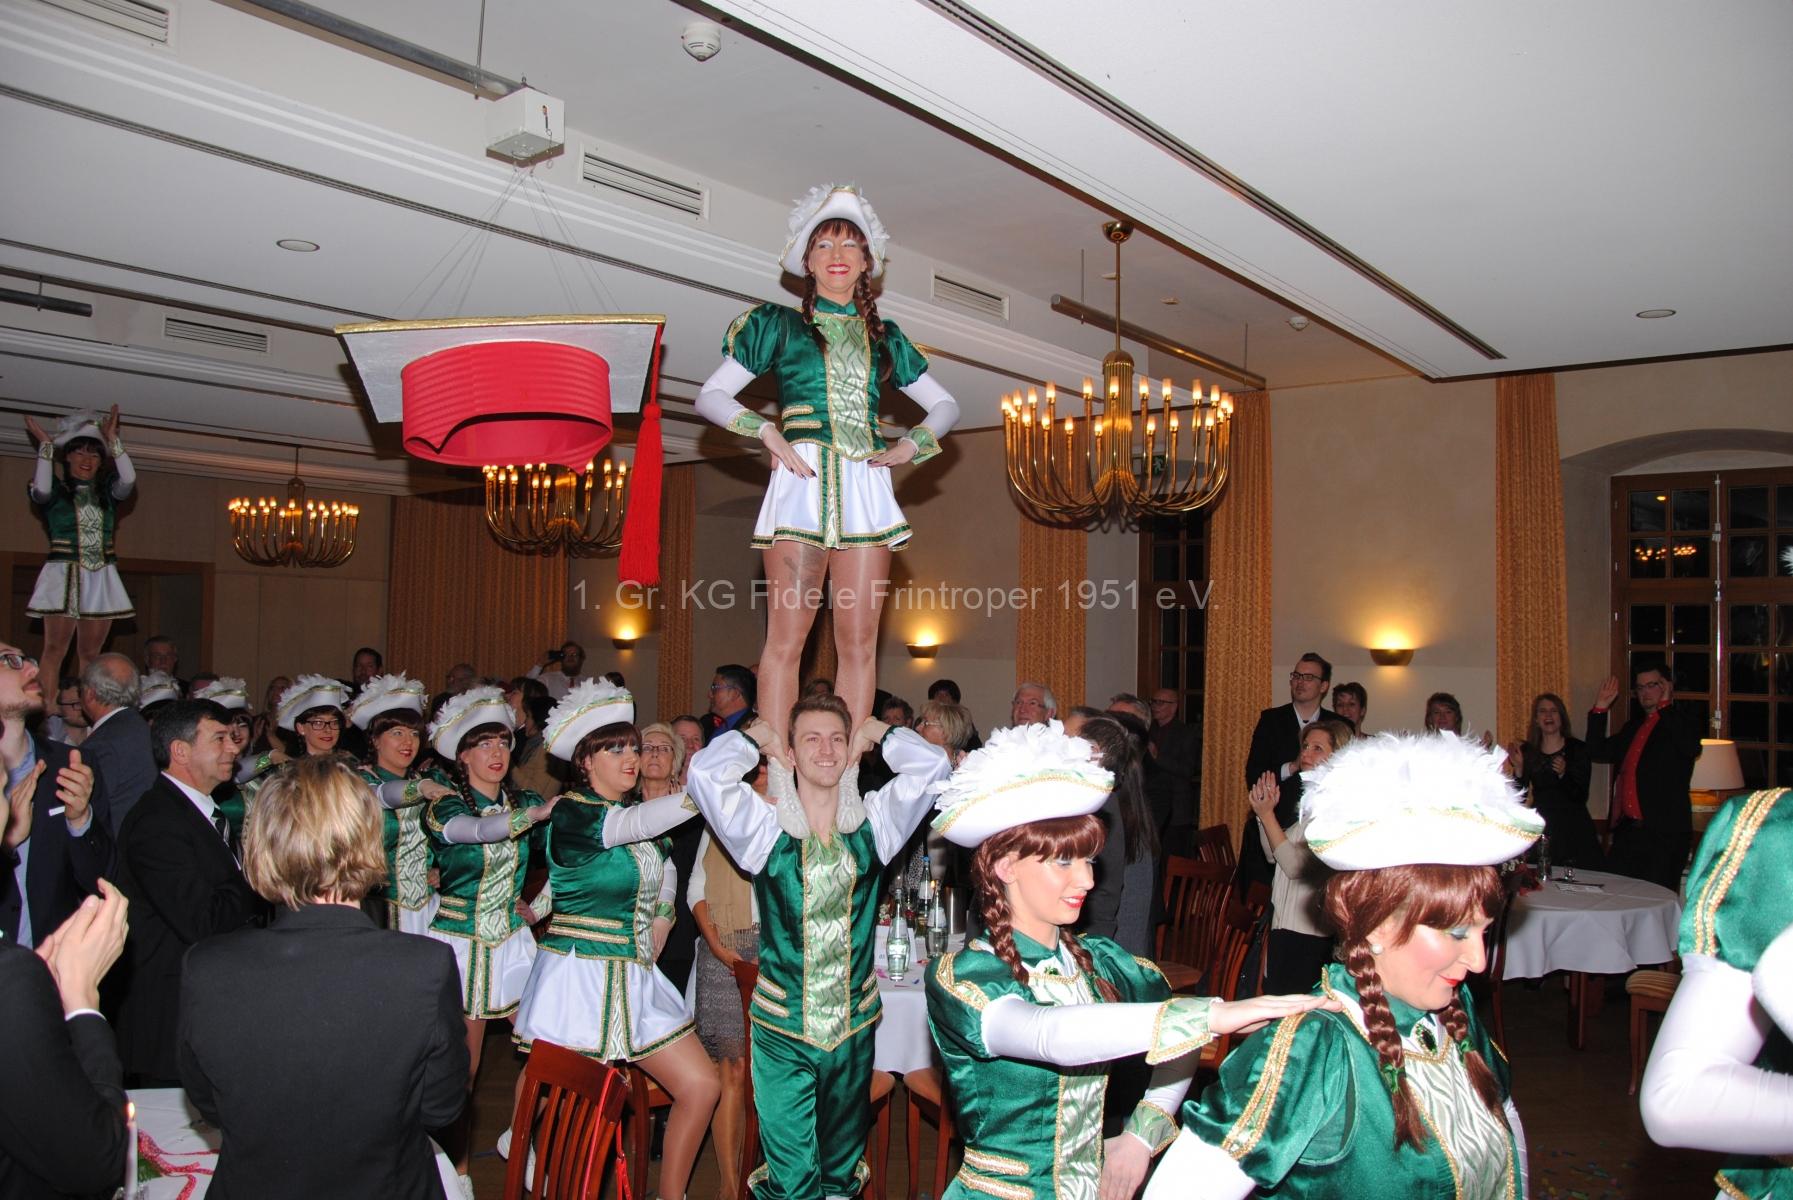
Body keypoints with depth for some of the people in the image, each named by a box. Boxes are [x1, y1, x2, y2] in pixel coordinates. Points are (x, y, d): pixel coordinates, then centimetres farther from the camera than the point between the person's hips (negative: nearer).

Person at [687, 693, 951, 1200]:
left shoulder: (872, 822, 0)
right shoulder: (765, 827, -7)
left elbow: (931, 765, -8)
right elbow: (705, 772, -20)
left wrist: (877, 732, 4)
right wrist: (756, 737, -4)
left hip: (855, 1025, 3)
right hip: (783, 1029, -2)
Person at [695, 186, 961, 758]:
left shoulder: (883, 336, 20)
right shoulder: (780, 325, 13)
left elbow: (944, 405, 26)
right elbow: (710, 395, 10)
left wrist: (914, 442, 6)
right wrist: (766, 429, -7)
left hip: (865, 486, 3)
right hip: (802, 481, -3)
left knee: (859, 641, -2)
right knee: (786, 635, -9)